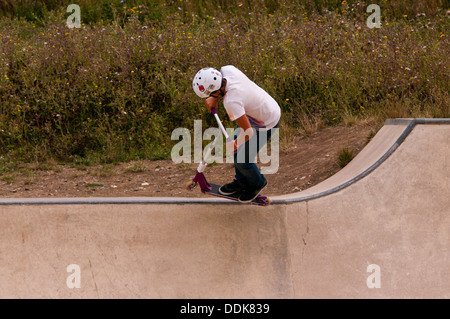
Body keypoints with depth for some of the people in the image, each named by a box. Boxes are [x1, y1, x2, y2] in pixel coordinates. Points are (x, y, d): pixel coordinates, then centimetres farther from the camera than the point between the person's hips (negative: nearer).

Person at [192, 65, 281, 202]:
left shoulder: (231, 102, -40)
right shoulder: (227, 70, -20)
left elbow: (248, 132, -30)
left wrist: (235, 145, -9)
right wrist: (214, 98, 4)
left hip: (267, 124, -8)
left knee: (242, 160, 6)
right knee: (237, 148, 20)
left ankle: (257, 184, 37)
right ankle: (241, 182, 43)